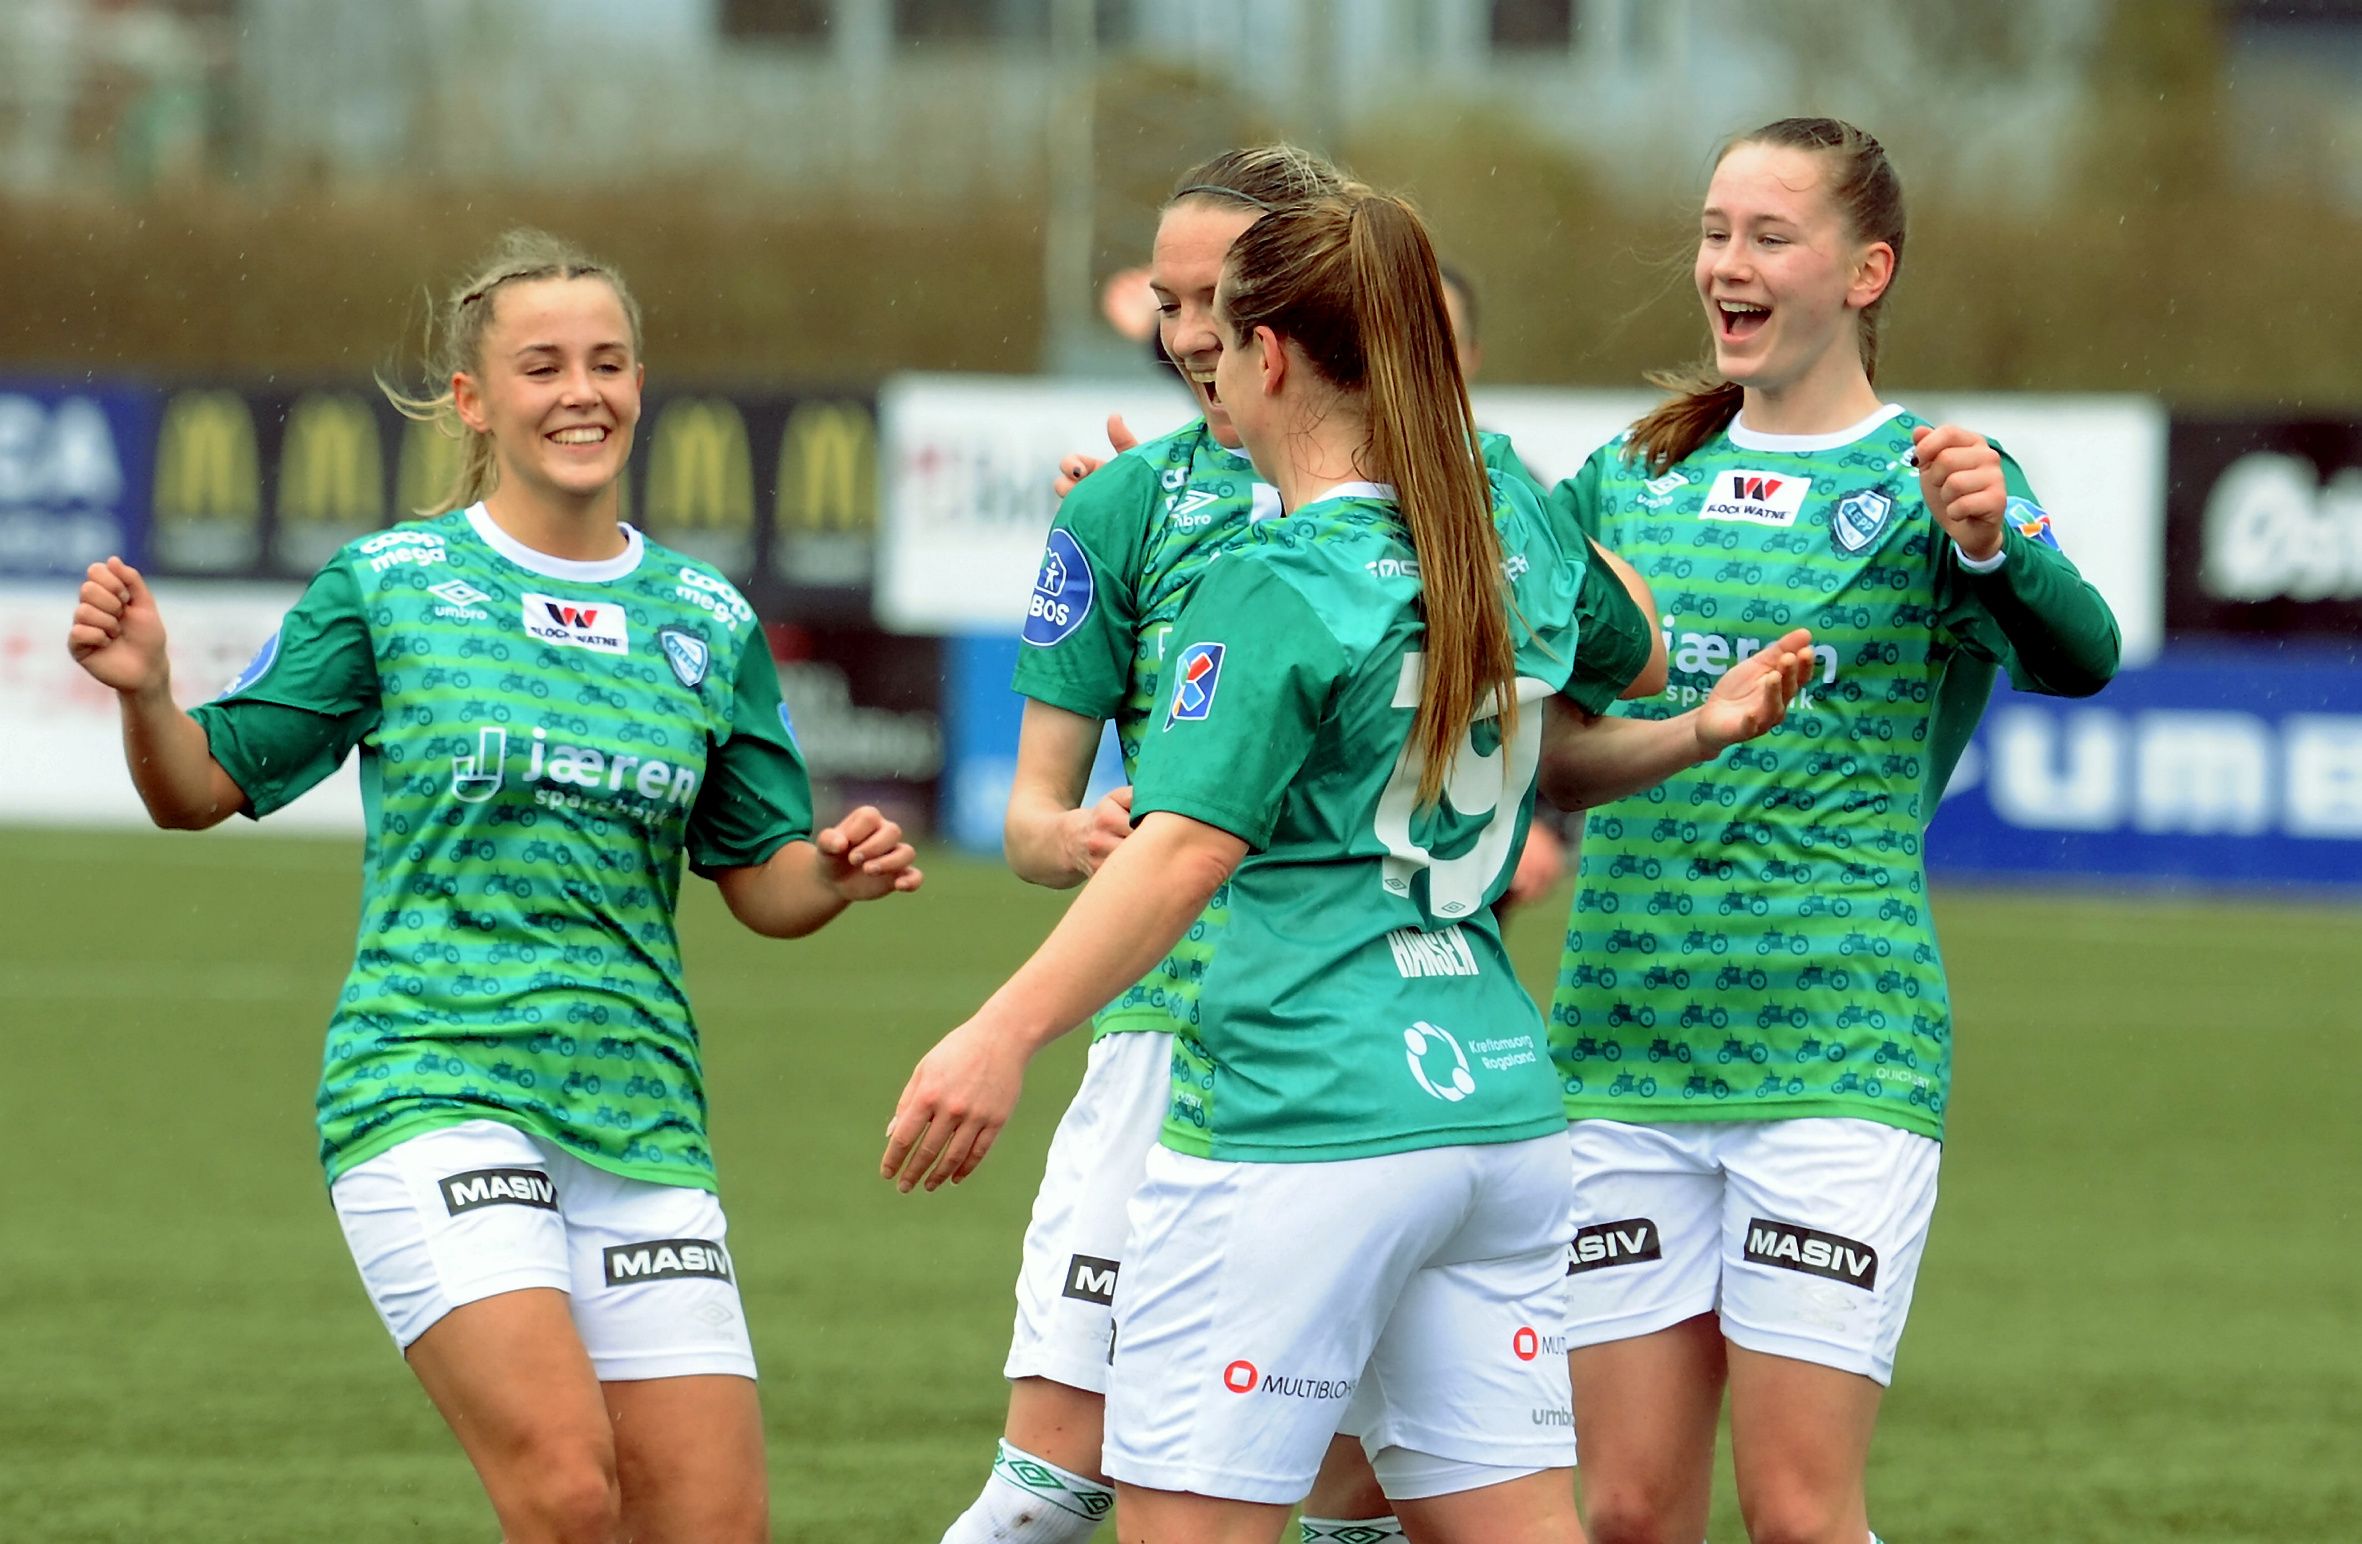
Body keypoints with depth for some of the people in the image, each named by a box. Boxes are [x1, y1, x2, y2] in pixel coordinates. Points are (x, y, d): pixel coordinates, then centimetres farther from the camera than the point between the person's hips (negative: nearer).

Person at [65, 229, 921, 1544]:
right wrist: (145, 693, -16)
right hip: (433, 1083, -4)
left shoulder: (707, 623, 12)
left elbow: (765, 887, 17)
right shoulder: (389, 586, 3)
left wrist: (837, 871, -5)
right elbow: (204, 790, 5)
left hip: (641, 1119, 4)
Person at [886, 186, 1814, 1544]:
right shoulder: (1513, 529, 11)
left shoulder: (1277, 587, -10)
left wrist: (1003, 1036, -30)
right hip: (1500, 1106, 8)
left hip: (1303, 1124, -8)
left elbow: (1186, 851, -21)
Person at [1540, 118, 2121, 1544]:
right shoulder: (1637, 476, 13)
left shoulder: (1929, 479, -2)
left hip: (1836, 1050, -5)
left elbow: (2078, 654, -21)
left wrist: (1989, 544, -41)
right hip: (1624, 1046, 5)